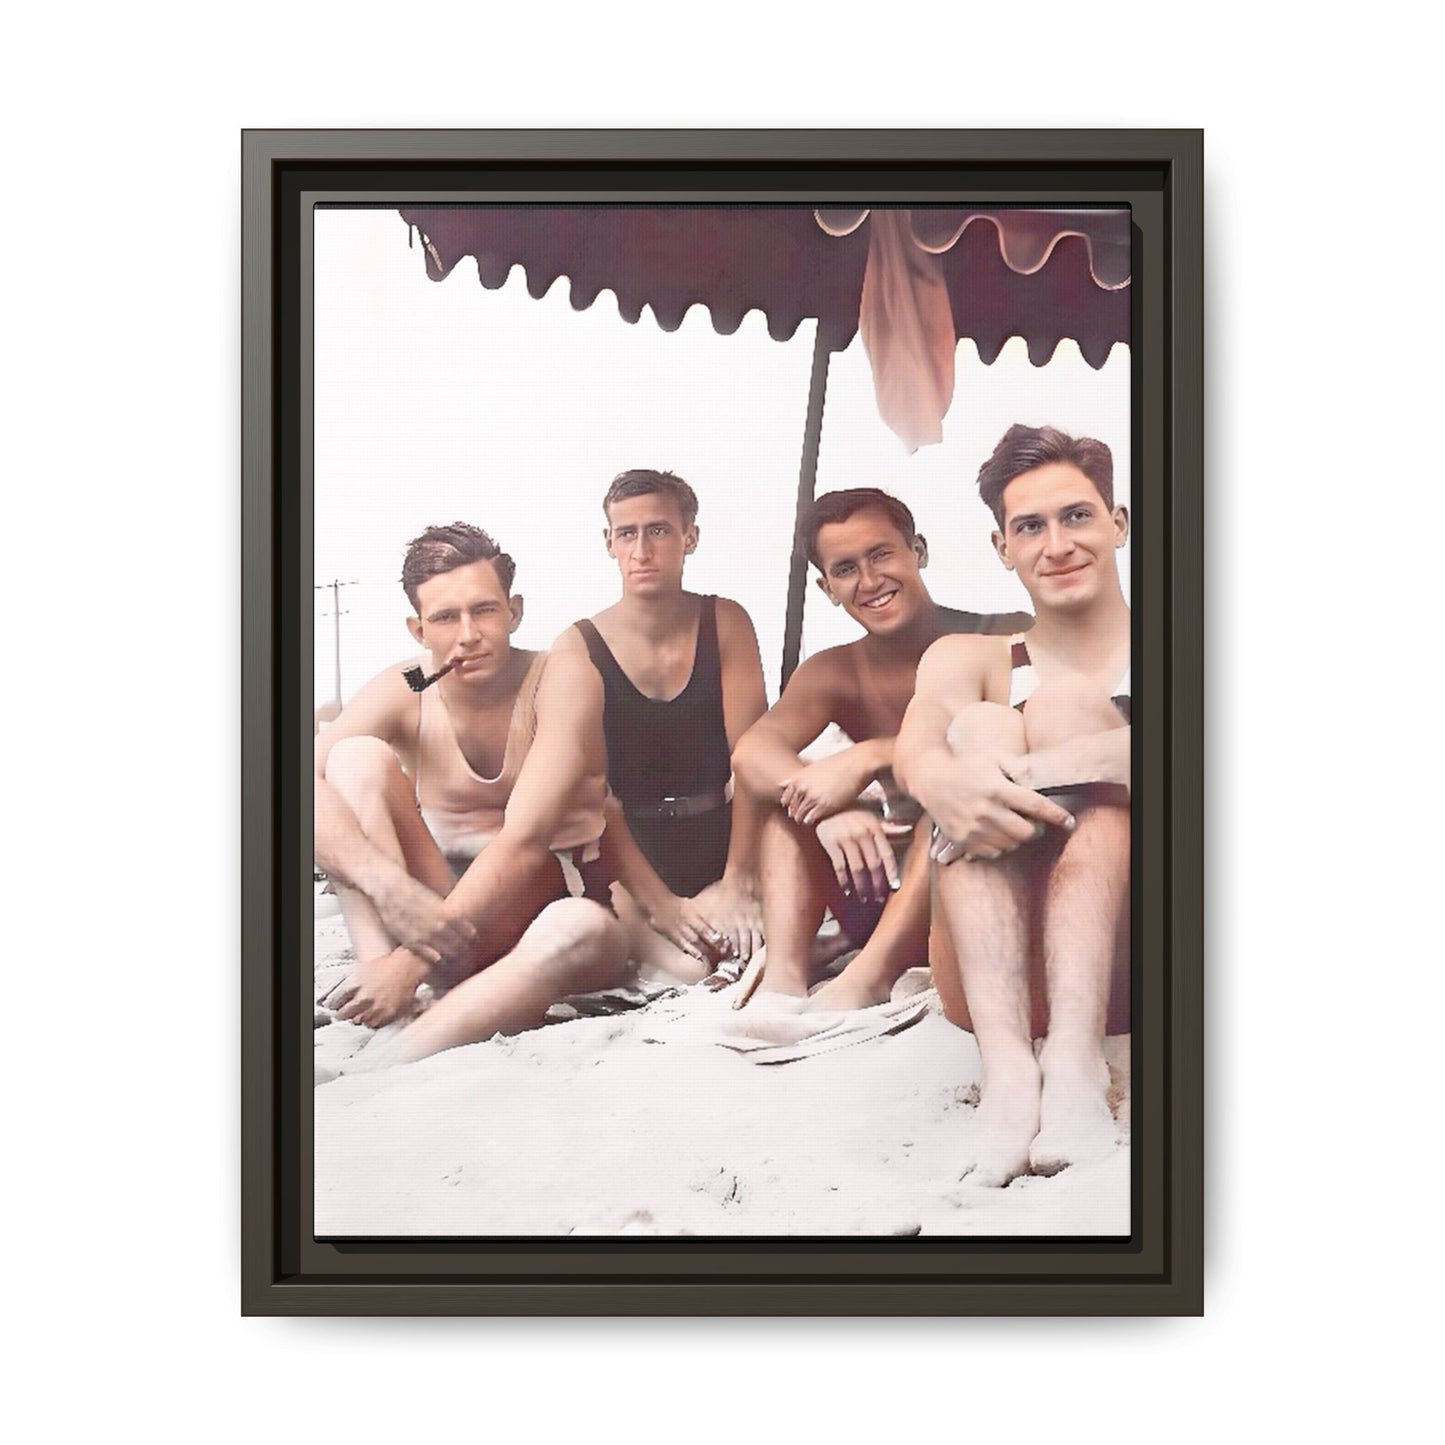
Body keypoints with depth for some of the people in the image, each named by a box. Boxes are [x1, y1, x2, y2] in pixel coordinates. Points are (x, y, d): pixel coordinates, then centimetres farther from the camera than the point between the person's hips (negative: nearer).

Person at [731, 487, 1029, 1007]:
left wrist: (870, 758, -31)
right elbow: (750, 753, -13)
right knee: (788, 791, -7)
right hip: (887, 889, 5)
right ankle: (784, 976, -24)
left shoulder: (1005, 640, -6)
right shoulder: (834, 674, 6)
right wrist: (827, 808, -34)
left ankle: (863, 982, -37)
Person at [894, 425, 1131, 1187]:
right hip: (998, 981, 1)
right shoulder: (968, 659, 15)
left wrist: (1035, 776, -29)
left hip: (1120, 969, -1)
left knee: (1067, 700, -17)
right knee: (979, 724, -17)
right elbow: (916, 743, -9)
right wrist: (938, 778, -34)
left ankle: (1075, 1060, -38)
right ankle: (1006, 1066, -37)